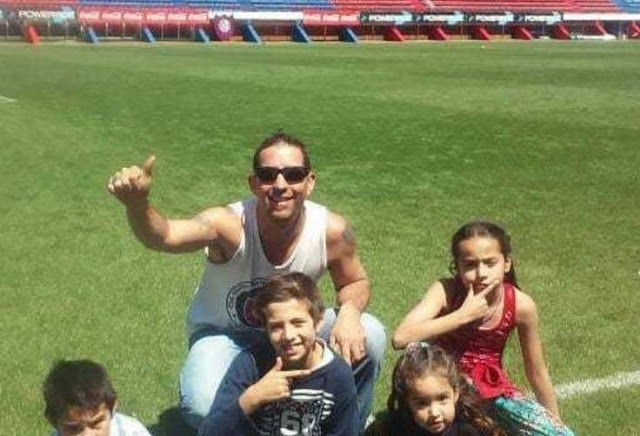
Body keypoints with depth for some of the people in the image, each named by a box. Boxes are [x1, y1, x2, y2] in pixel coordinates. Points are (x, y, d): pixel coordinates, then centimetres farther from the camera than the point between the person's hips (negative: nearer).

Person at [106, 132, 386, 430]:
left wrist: (349, 311, -27)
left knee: (369, 337, -20)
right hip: (224, 332, -3)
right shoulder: (229, 224, -31)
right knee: (203, 409, -31)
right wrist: (137, 204, -71)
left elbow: (355, 283, -3)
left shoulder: (331, 230, -22)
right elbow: (163, 237, -49)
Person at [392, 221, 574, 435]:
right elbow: (401, 338, -37)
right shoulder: (445, 291, -21)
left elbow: (536, 371, -1)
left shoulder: (521, 305, -16)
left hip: (494, 390, 1)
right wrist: (464, 315, -34)